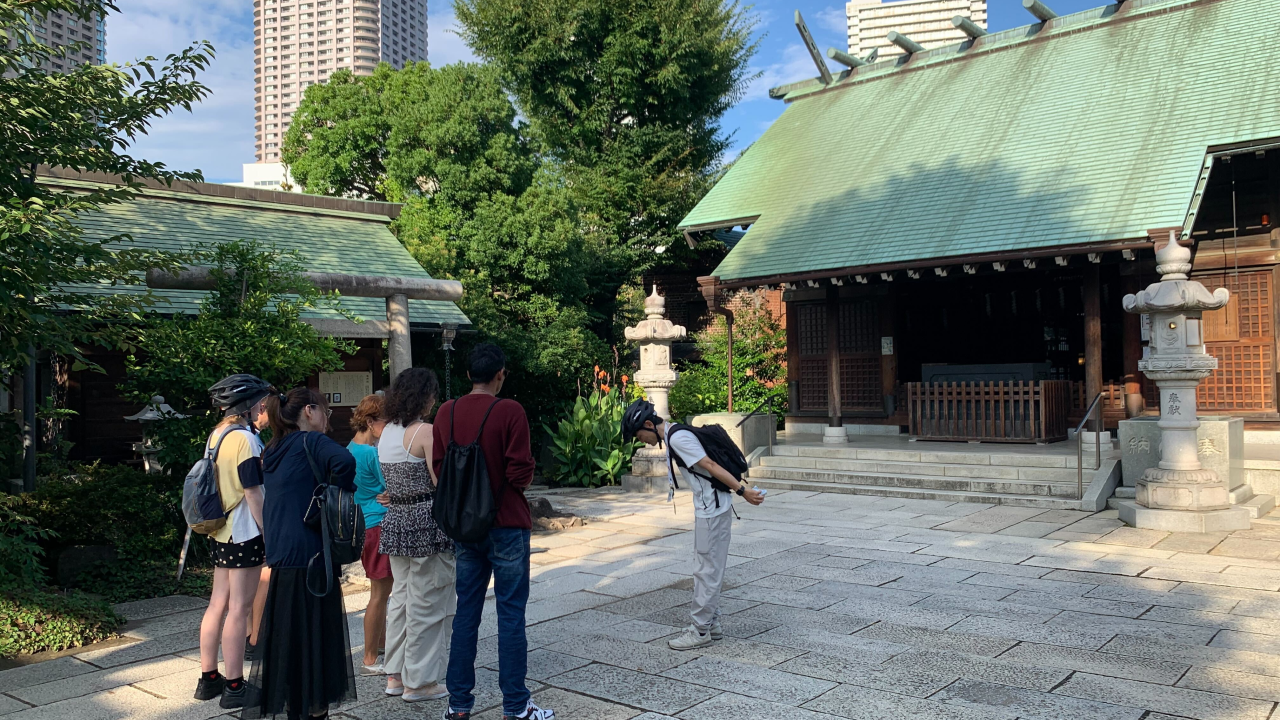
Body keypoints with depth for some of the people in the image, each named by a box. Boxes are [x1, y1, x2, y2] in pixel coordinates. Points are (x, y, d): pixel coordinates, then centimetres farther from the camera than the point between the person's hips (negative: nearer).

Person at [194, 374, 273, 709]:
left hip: (221, 532, 9)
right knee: (239, 609, -3)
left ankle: (208, 678, 23)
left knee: (218, 604, 14)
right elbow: (253, 493, -17)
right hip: (244, 534, -9)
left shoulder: (216, 436, 11)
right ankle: (235, 687, 4)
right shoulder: (244, 438, -16)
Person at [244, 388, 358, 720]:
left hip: (280, 559, 8)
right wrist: (339, 492, -12)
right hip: (311, 559, -8)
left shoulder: (273, 451, 16)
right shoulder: (311, 441, -8)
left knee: (287, 638, 14)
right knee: (316, 639, 0)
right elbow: (345, 461, -28)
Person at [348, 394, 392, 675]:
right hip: (379, 524, -10)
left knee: (382, 591, 21)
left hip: (365, 525, 10)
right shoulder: (372, 453, -18)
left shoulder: (351, 450, 10)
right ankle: (370, 660, 3)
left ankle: (382, 644, 34)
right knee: (380, 593, -4)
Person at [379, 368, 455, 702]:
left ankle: (396, 674, 26)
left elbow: (393, 479, 14)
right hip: (427, 522, -8)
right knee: (427, 603, 3)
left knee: (401, 597, 18)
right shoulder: (426, 431, -15)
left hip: (396, 520, 8)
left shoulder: (387, 431, 9)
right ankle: (419, 681, 12)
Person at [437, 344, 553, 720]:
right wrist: (527, 472, 5)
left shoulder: (446, 413, 2)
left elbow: (438, 467, 7)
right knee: (511, 615, 3)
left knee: (466, 612, 13)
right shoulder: (510, 411, -14)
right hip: (506, 524, -5)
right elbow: (521, 473, -16)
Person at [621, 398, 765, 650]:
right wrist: (742, 488, 17)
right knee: (709, 569, 16)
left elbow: (710, 465, -21)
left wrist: (742, 491, -21)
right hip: (708, 508, 10)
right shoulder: (674, 436, 15)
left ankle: (701, 630, 6)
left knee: (708, 570, -2)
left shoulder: (677, 439, -17)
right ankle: (711, 623, 25)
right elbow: (711, 466, 17)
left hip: (712, 510, -10)